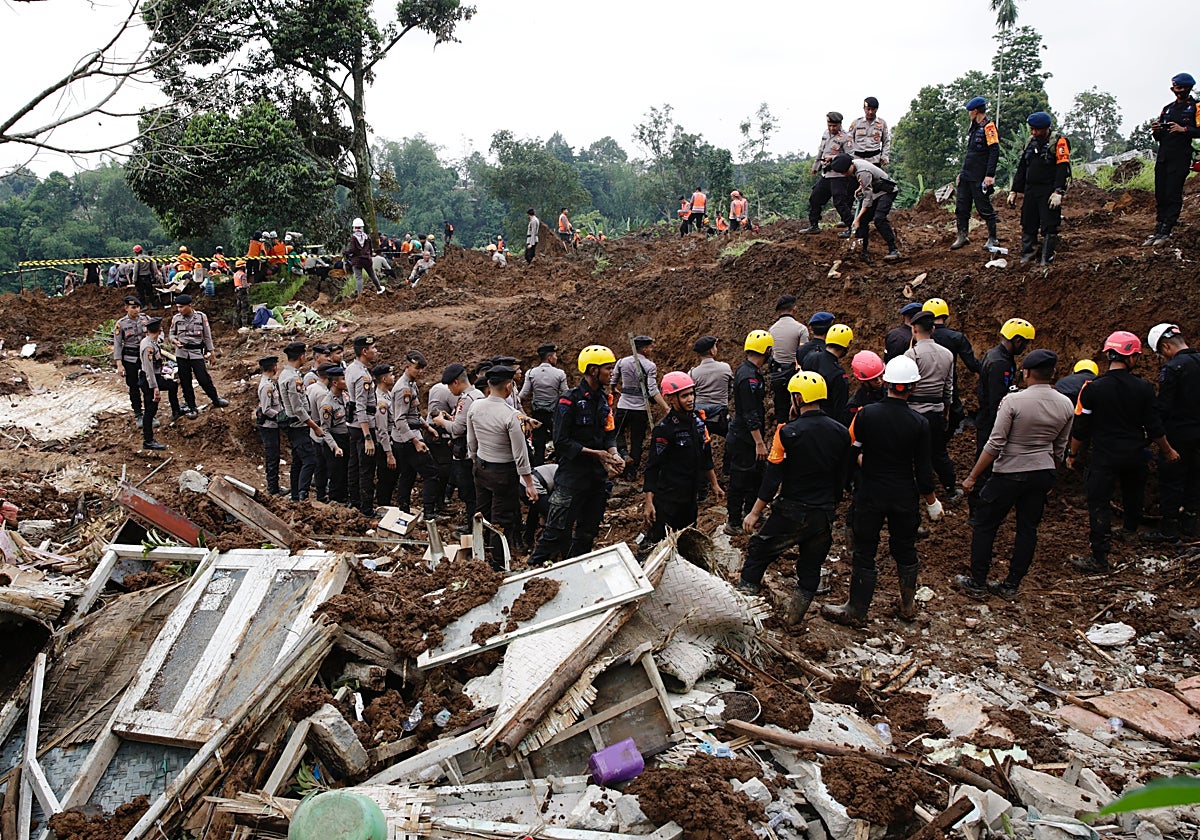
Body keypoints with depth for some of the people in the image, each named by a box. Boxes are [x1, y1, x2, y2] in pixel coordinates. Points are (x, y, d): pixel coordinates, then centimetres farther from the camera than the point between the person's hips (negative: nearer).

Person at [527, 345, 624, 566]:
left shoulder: (604, 399, 10)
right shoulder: (570, 400, -14)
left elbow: (610, 434, 13)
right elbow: (562, 442, -16)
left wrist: (613, 456, -7)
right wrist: (596, 453, -18)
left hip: (598, 476, 8)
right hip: (572, 475, -8)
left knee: (588, 531, 17)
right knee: (558, 531, -8)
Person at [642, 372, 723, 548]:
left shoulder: (698, 421, 5)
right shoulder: (663, 429, -16)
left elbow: (706, 457, 17)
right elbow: (652, 467, -15)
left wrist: (714, 484, 21)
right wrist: (648, 502, -18)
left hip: (691, 497, 7)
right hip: (667, 499, -7)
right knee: (657, 545, -7)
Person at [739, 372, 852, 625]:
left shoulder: (788, 432, -16)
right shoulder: (841, 433, -1)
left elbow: (773, 478, -14)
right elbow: (841, 478, 8)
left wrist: (754, 513, -6)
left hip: (791, 513, -4)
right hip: (824, 515, 4)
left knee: (758, 553, 12)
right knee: (810, 567, 17)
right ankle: (794, 617, 24)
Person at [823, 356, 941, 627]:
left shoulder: (866, 414, -15)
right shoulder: (919, 423, -13)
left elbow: (853, 450, -2)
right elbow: (923, 470, -6)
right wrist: (932, 502, 8)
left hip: (870, 495, -1)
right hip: (905, 497, 1)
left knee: (864, 552, 9)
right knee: (905, 551, 19)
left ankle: (856, 611, 19)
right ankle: (908, 605, 35)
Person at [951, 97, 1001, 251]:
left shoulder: (988, 127, -10)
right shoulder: (974, 128, 18)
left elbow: (994, 151, -17)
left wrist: (990, 175, -24)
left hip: (980, 178, -9)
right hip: (966, 175, 9)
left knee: (985, 208, -1)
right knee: (961, 206, 7)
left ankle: (992, 239, 9)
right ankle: (962, 236, 15)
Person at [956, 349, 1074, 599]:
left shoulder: (1013, 401, -18)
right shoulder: (1066, 405, -1)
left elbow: (995, 445, -18)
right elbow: (1060, 448, 10)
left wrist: (972, 477, -10)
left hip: (1010, 473, -5)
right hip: (1043, 473, 5)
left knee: (985, 524, 8)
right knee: (1028, 529, 14)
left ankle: (977, 583, 14)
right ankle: (1011, 585, 22)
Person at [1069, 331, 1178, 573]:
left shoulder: (1093, 388, -14)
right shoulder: (1144, 388, -8)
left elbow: (1080, 429, -8)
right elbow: (1155, 428, -1)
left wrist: (1073, 454, 7)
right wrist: (1168, 451, 16)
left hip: (1104, 457, -3)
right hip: (1135, 457, 3)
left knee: (1099, 504, -1)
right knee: (1133, 493, 28)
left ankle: (1100, 558, -3)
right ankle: (1130, 531, 52)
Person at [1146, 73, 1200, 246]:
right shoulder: (1167, 108, 21)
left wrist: (1183, 129, -19)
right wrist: (1156, 131, 1)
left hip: (1180, 158, -5)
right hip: (1163, 157, 5)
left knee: (1173, 195, -9)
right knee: (1160, 195, 4)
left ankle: (1165, 232, -10)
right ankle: (1158, 231, 6)